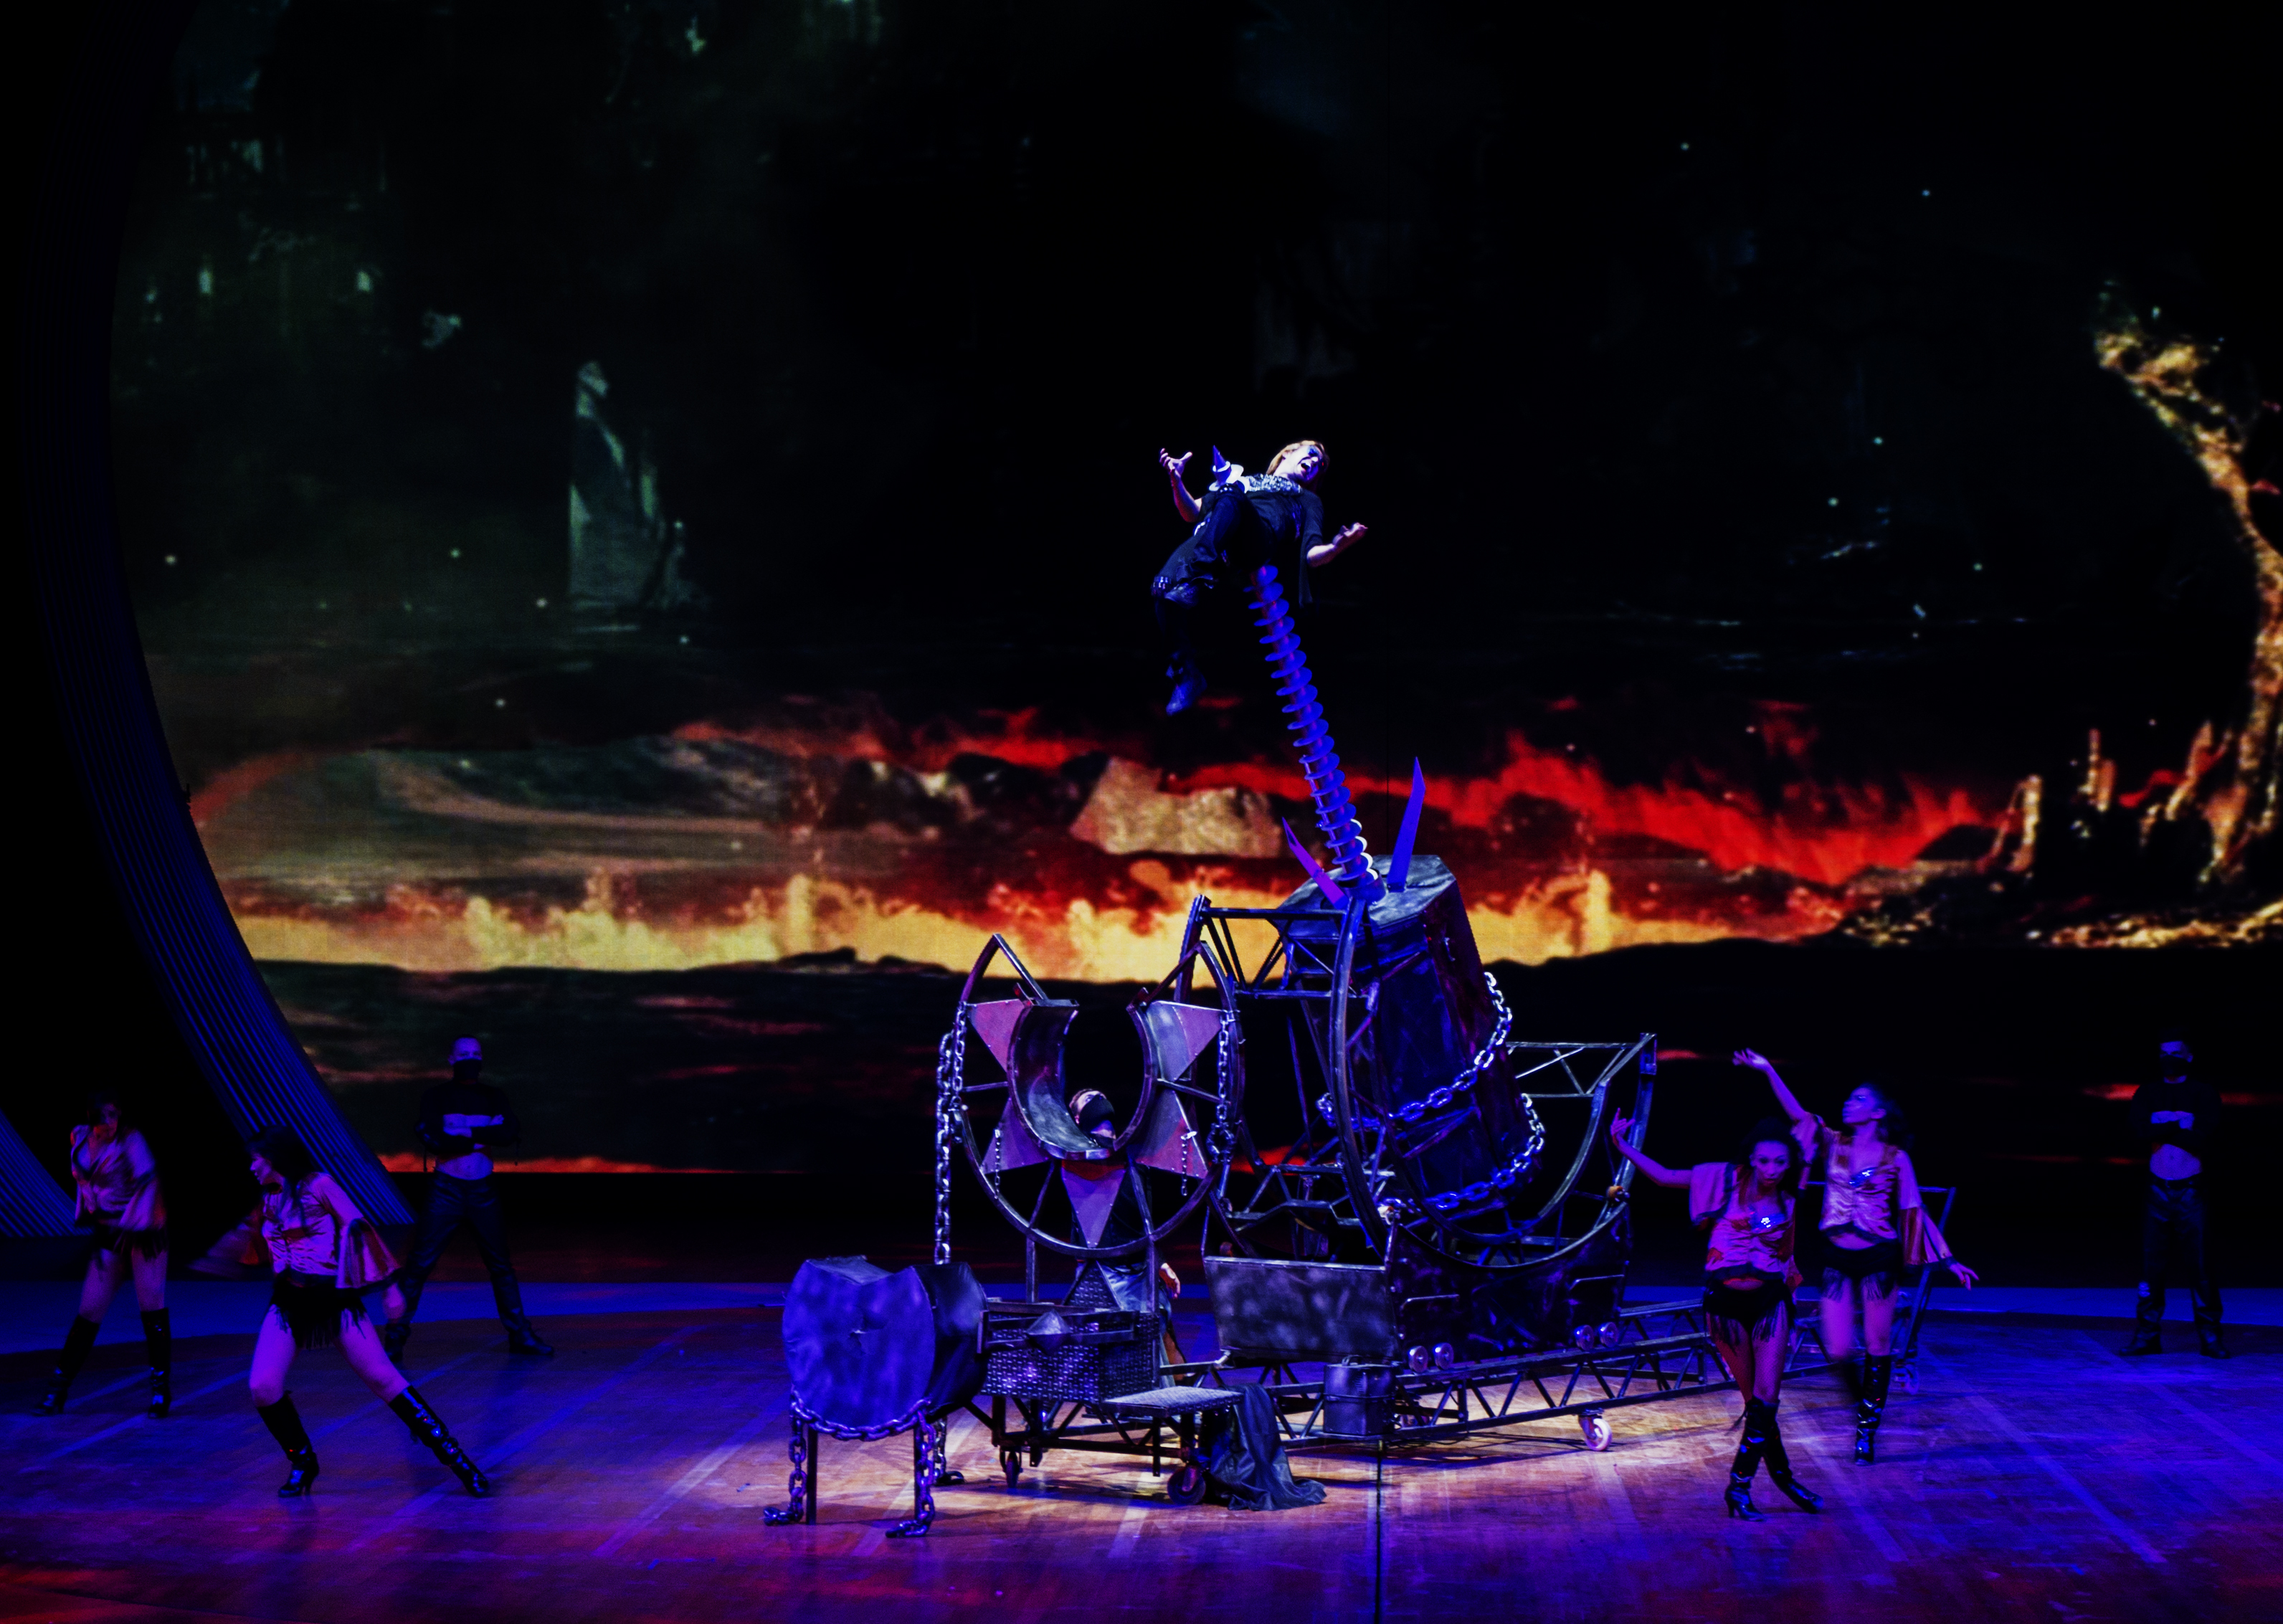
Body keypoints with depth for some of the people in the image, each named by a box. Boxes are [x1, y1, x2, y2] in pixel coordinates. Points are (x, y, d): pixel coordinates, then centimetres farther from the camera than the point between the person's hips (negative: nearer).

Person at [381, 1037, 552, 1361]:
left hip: (483, 1192, 3)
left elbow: (509, 1133, -10)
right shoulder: (436, 1097, 0)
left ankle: (520, 1335, 17)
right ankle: (395, 1337, 0)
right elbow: (436, 1141, -17)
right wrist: (483, 1139, -12)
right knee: (419, 1265, -6)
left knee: (501, 1265, 9)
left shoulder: (493, 1098, 8)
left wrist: (464, 1133, -16)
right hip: (446, 1190, -3)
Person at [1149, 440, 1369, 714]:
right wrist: (1177, 480, 15)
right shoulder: (1245, 479, 43)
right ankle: (1188, 673, -15)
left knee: (1230, 494, -36)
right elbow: (1192, 513, 33)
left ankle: (1198, 576, -48)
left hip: (1260, 538, -2)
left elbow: (1312, 555, 20)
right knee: (1165, 587, -28)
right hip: (1207, 537, 2)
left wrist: (1337, 546, -3)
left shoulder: (1308, 500, 38)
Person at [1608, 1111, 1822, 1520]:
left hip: (1769, 1301, 2)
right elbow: (1665, 1177, 0)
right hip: (1725, 1302, -1)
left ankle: (1740, 1486, 3)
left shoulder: (1787, 1201, 3)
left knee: (1767, 1397, -7)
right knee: (1754, 1399, 5)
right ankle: (1782, 1474, 18)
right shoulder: (1727, 1180, -4)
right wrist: (1625, 1148, -9)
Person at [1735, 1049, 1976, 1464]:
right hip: (1837, 1259, 2)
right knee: (1838, 1352, -2)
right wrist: (1768, 1071, -12)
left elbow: (1915, 1211, 1)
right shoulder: (1833, 1144, 5)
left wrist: (1949, 1261, -1)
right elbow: (1797, 1113, -3)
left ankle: (1867, 1430, 15)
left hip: (1879, 1259, -2)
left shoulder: (1895, 1158, -2)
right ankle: (1863, 1399, 28)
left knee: (1877, 1346, 2)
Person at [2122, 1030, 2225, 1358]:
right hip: (2158, 1191, 2)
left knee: (2198, 1266, -5)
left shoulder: (2203, 1094, 2)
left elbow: (2205, 1138, -11)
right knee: (2151, 1265, 0)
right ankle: (2147, 1335, 5)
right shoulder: (2147, 1094, 10)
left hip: (2190, 1192, -2)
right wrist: (2180, 1129, -12)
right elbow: (2137, 1129, -8)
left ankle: (2210, 1336, 2)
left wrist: (2163, 1130, -10)